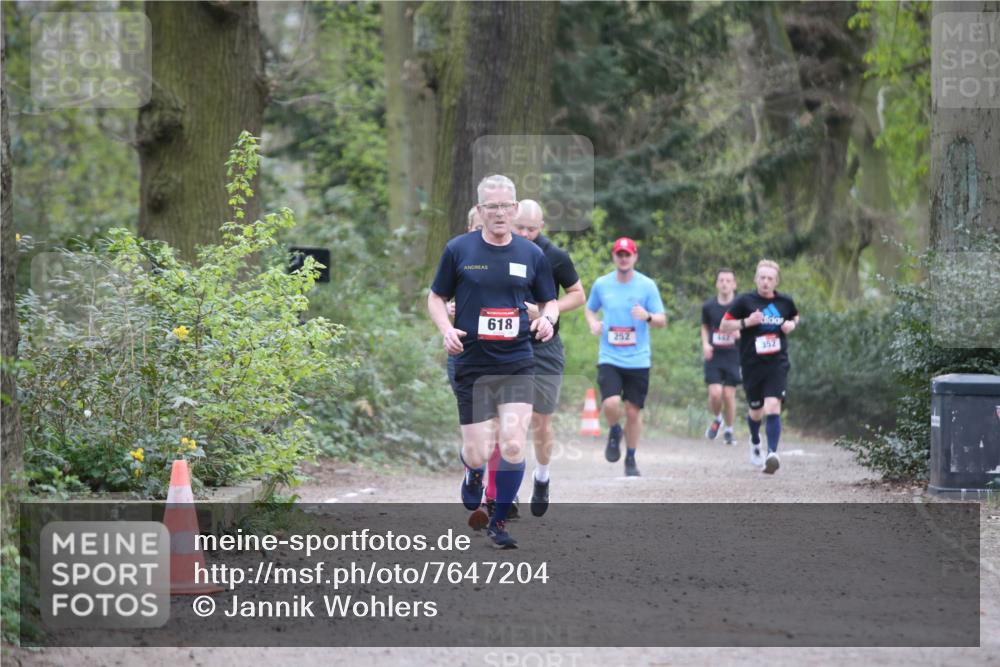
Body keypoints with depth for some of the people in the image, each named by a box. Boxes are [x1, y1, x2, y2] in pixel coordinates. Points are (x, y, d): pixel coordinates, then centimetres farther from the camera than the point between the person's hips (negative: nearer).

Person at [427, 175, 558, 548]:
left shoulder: (532, 254, 5)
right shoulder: (458, 249, 0)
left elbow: (549, 301, 16)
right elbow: (436, 298, 8)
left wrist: (547, 318, -7)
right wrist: (446, 330, -10)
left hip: (518, 366, 1)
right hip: (471, 366, -1)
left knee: (513, 445, -13)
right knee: (476, 453, -1)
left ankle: (499, 522, 4)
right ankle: (473, 476, 38)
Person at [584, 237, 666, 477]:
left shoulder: (647, 286, 0)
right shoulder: (601, 284, 4)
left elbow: (662, 320, 0)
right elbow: (590, 309, 21)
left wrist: (648, 316, -22)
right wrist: (593, 323, -2)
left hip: (638, 360, 0)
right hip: (609, 358, 0)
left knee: (633, 411, 3)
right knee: (611, 404, -20)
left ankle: (631, 459, 21)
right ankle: (614, 433, 14)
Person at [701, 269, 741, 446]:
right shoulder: (708, 306, 2)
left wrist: (740, 332, -19)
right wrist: (705, 344, 0)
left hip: (733, 356, -1)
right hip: (714, 356, 1)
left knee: (729, 395, -3)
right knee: (715, 393, -12)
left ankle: (729, 431, 15)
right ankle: (716, 419, 19)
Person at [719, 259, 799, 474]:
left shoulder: (785, 302, 5)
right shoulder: (744, 301, -4)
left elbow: (795, 317, 26)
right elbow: (724, 326, -1)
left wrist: (792, 324, 2)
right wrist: (746, 322, -17)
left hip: (777, 364, 0)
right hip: (752, 365, 0)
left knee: (772, 406, -19)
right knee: (756, 412, 13)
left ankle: (772, 453, -23)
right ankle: (755, 442, 45)